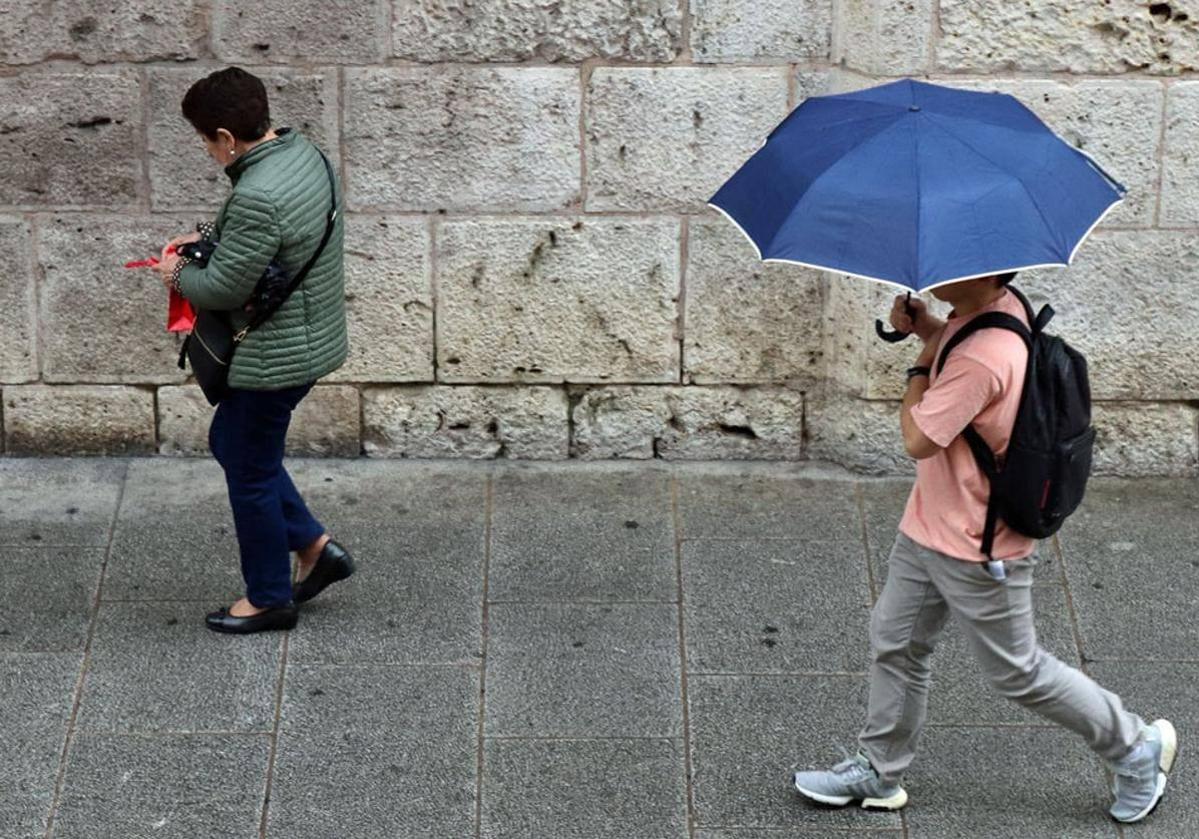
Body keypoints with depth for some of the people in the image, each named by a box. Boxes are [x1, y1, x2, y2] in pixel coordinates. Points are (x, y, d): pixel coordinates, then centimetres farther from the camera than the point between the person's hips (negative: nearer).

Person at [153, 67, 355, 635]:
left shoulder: (257, 197, -31)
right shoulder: (300, 152, 1)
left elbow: (224, 288, -24)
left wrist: (179, 274, -5)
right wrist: (208, 237, 9)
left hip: (274, 358, -10)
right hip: (308, 339, 10)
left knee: (250, 472, 8)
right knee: (229, 442, 25)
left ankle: (269, 598, 25)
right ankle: (315, 547, 28)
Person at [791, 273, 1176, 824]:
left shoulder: (982, 360, -35)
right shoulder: (1002, 306, -5)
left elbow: (918, 440, -28)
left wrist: (921, 367, -12)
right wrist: (926, 328, -2)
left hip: (977, 552, -9)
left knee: (1017, 673, 8)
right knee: (896, 644, 18)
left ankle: (1137, 748, 27)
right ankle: (878, 771, 33)